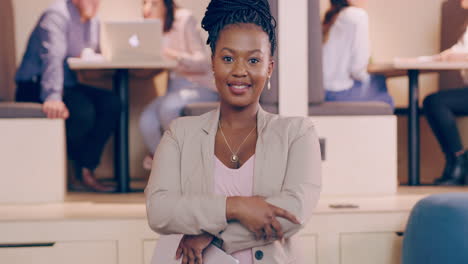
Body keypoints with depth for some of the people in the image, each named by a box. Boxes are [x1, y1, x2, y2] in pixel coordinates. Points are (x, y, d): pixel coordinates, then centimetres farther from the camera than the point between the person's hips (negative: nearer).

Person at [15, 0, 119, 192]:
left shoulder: (93, 21, 13)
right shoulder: (56, 16, -15)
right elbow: (52, 57, -30)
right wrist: (52, 97, -44)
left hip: (67, 85, 8)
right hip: (35, 88, -8)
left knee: (111, 103, -16)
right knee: (83, 110, -33)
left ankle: (85, 169, -15)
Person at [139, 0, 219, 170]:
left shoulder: (184, 19, -7)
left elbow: (203, 62, -14)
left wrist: (175, 55, -30)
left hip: (201, 87, -5)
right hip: (175, 88, 5)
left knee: (168, 108, -35)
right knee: (147, 121, -23)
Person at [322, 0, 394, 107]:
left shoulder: (330, 16, 11)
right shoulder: (359, 15, -13)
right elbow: (358, 66, -17)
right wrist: (364, 77, 3)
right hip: (339, 93, -8)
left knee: (379, 80, 25)